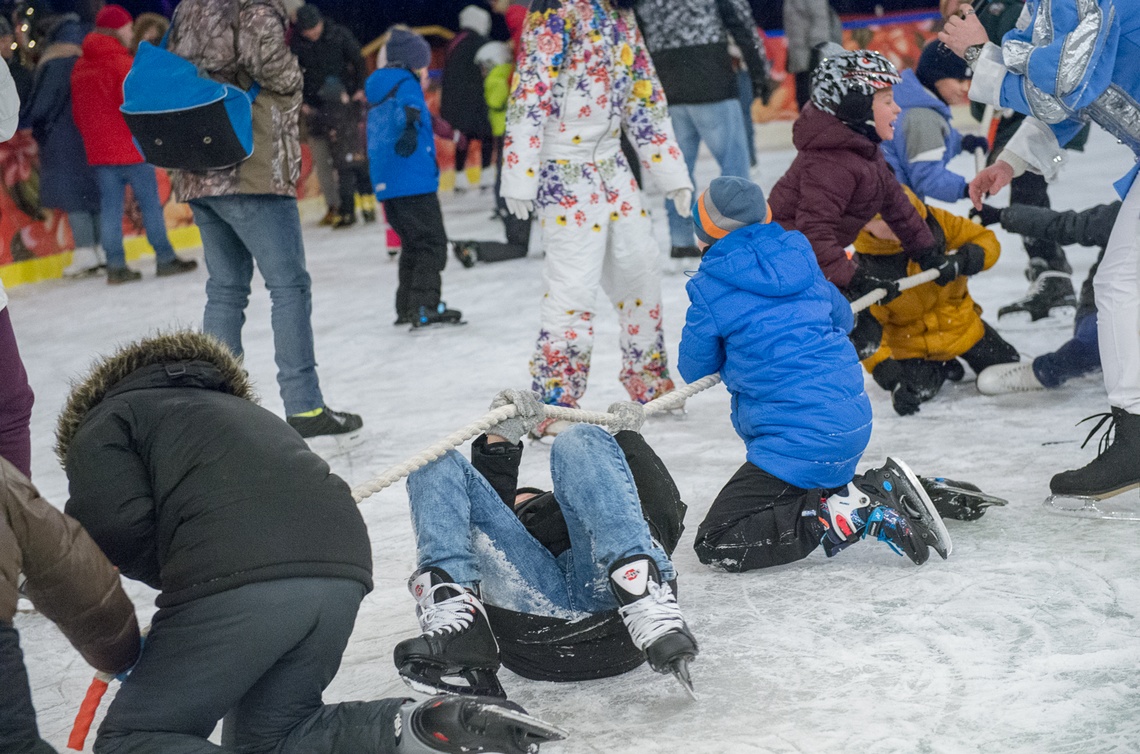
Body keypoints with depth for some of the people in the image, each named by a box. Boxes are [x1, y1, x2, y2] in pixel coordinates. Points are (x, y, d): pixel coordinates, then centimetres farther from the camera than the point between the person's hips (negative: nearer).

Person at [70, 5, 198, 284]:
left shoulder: (80, 68, 9)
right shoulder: (121, 63, -13)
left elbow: (78, 112, 14)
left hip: (98, 150, 6)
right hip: (131, 147, -6)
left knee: (109, 206, 7)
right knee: (150, 203, 3)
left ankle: (116, 266, 6)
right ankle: (165, 259, 6)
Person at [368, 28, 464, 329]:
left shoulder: (377, 90, 21)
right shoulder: (406, 84, -5)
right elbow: (408, 105, -26)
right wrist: (410, 125, -41)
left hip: (386, 186, 9)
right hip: (413, 182, -9)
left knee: (412, 243, 18)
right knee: (431, 242, -6)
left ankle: (406, 308, 19)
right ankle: (424, 308, -14)